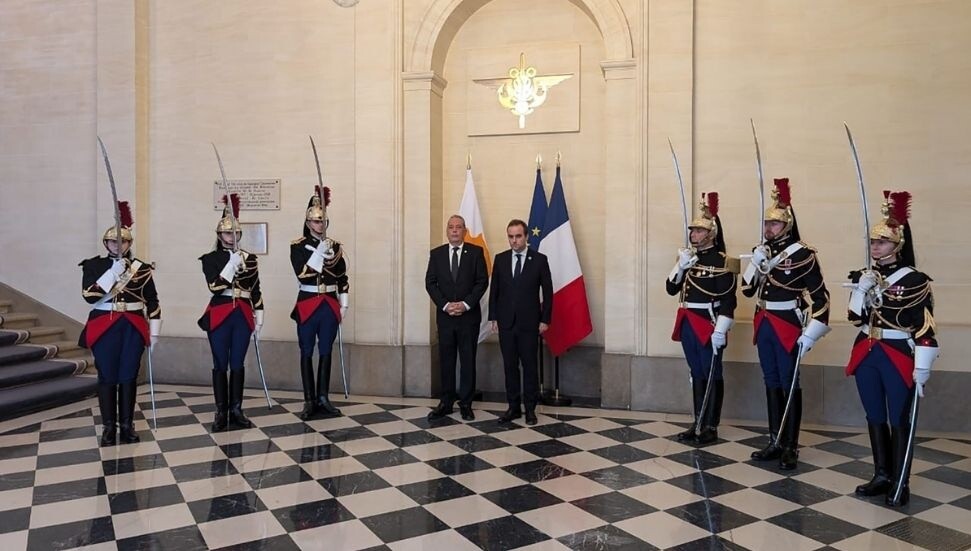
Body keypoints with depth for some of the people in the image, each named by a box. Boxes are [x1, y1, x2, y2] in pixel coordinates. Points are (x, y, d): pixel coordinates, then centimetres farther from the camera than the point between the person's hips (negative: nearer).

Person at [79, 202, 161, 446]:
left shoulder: (142, 268, 5)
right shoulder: (93, 265, 2)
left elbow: (152, 302, 7)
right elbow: (89, 296, -11)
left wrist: (153, 331, 4)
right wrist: (113, 272, -18)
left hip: (133, 328, 1)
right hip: (104, 328, -1)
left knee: (129, 377, 5)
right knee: (107, 377, 3)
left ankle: (127, 425, 15)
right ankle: (108, 427, 14)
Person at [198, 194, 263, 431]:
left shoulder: (250, 258, 9)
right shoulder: (210, 258, 0)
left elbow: (256, 290, 11)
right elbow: (215, 287, -13)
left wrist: (259, 317, 7)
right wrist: (232, 264, -20)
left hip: (243, 316, 2)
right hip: (219, 316, -2)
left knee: (238, 365, 6)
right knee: (220, 365, 3)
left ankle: (236, 411, 14)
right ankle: (221, 412, 12)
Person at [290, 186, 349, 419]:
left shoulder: (336, 247, 8)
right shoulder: (298, 246, -3)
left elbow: (343, 279, 11)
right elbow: (302, 275, -16)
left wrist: (343, 305, 7)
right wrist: (319, 252, -21)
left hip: (330, 305, 3)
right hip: (307, 305, -3)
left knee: (326, 352, 7)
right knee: (307, 353, 3)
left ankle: (323, 399, 15)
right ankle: (309, 401, 10)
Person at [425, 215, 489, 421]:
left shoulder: (476, 252, 1)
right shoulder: (436, 254, 6)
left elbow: (482, 281, -4)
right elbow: (430, 283, 2)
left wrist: (465, 304, -13)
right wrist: (445, 305, -10)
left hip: (469, 315, -2)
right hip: (444, 315, 2)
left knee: (468, 360, 4)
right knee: (446, 361, 6)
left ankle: (466, 404, 13)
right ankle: (446, 403, 13)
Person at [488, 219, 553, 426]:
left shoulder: (539, 259, -2)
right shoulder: (500, 259, 5)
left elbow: (547, 292, 0)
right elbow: (494, 290, 8)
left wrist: (545, 320, -4)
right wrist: (493, 318, 3)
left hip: (529, 323, -2)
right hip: (506, 322, 3)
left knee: (530, 366, 3)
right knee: (510, 366, 7)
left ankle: (530, 408, 13)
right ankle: (513, 407, 16)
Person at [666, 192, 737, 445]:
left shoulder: (720, 260, -10)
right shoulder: (687, 257, 10)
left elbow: (728, 299, -14)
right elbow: (671, 289, 6)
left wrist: (721, 330, -20)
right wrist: (681, 266, -9)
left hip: (709, 324, -7)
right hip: (688, 324, 7)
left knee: (712, 375, 3)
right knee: (697, 374, 13)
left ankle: (711, 427, 13)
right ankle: (698, 424, 22)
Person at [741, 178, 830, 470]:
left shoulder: (803, 254, -13)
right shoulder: (762, 251, 7)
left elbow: (819, 297, -13)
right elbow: (748, 289, 7)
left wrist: (810, 333, -17)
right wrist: (755, 263, -9)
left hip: (788, 327, -6)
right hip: (764, 325, 6)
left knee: (789, 384, 1)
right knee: (771, 383, 13)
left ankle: (791, 447, 11)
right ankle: (775, 442, 23)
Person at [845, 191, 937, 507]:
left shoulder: (914, 281, -10)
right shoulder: (866, 276, 6)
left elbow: (925, 330, -12)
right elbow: (856, 318, 2)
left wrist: (922, 369, -16)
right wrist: (861, 288, -12)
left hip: (898, 357, -5)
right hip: (866, 356, 6)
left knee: (899, 421, 5)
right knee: (874, 417, 14)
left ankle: (900, 484, 17)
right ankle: (882, 475, 28)